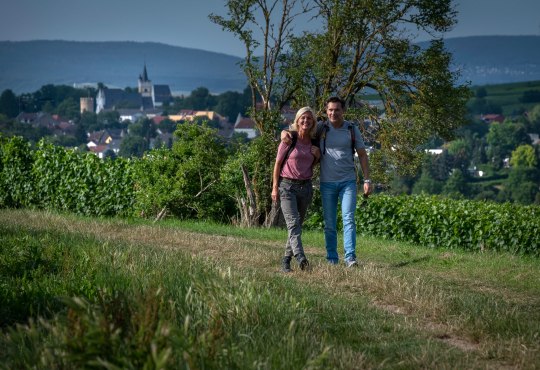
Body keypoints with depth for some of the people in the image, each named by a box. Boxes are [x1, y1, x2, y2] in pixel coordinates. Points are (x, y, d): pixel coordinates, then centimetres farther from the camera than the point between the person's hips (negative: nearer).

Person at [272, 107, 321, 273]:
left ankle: (286, 260, 19)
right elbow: (278, 163, -2)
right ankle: (300, 258, -33)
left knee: (298, 225, 8)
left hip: (305, 187, 5)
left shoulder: (314, 142, 8)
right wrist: (275, 187, -4)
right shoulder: (289, 139, -6)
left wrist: (317, 156, -2)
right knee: (293, 223, -17)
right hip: (287, 186, -5)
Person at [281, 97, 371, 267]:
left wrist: (367, 180, 0)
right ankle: (332, 259, 11)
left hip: (348, 181, -1)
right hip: (327, 183, 1)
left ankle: (350, 257, -17)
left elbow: (362, 155, 7)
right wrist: (285, 132, -14)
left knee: (348, 218, -13)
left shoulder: (352, 129, 3)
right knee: (329, 223, 4)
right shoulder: (320, 128, 2)